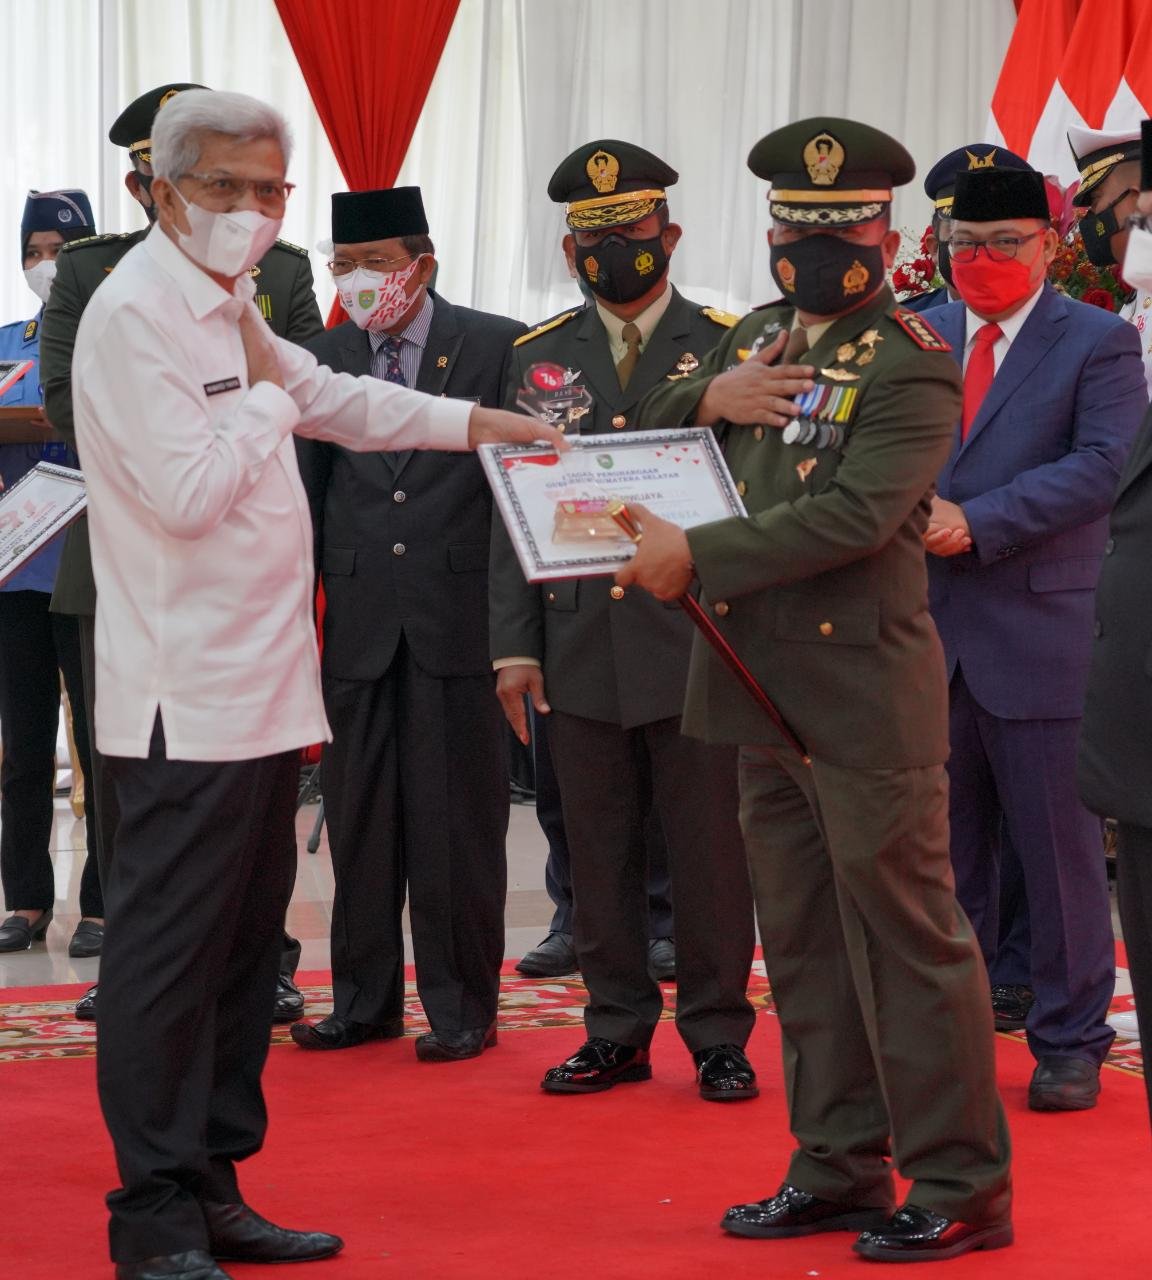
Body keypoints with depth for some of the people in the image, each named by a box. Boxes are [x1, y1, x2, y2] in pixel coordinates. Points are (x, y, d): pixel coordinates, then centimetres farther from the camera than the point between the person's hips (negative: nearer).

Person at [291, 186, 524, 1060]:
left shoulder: (497, 348, -2)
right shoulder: (320, 361, 8)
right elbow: (304, 501, 11)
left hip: (461, 620, -3)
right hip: (359, 623, 4)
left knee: (458, 821, 3)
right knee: (359, 822, 8)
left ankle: (463, 1007, 13)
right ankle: (366, 999, 20)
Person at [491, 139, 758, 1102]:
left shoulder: (729, 347, 1)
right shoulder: (540, 357, 10)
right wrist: (515, 644, 4)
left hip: (696, 645, -3)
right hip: (580, 649, 3)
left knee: (710, 851, 2)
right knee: (600, 854, 8)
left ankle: (718, 1037, 12)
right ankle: (617, 1031, 19)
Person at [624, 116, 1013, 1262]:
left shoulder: (911, 367, -11)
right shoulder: (755, 338, 15)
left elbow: (854, 514, -22)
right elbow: (641, 442, 19)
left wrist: (694, 555, -23)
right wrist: (706, 399, -2)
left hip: (864, 698, -8)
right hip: (764, 693, 8)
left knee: (907, 940, -3)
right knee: (803, 945, 13)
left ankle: (958, 1186, 5)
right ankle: (839, 1168, 23)